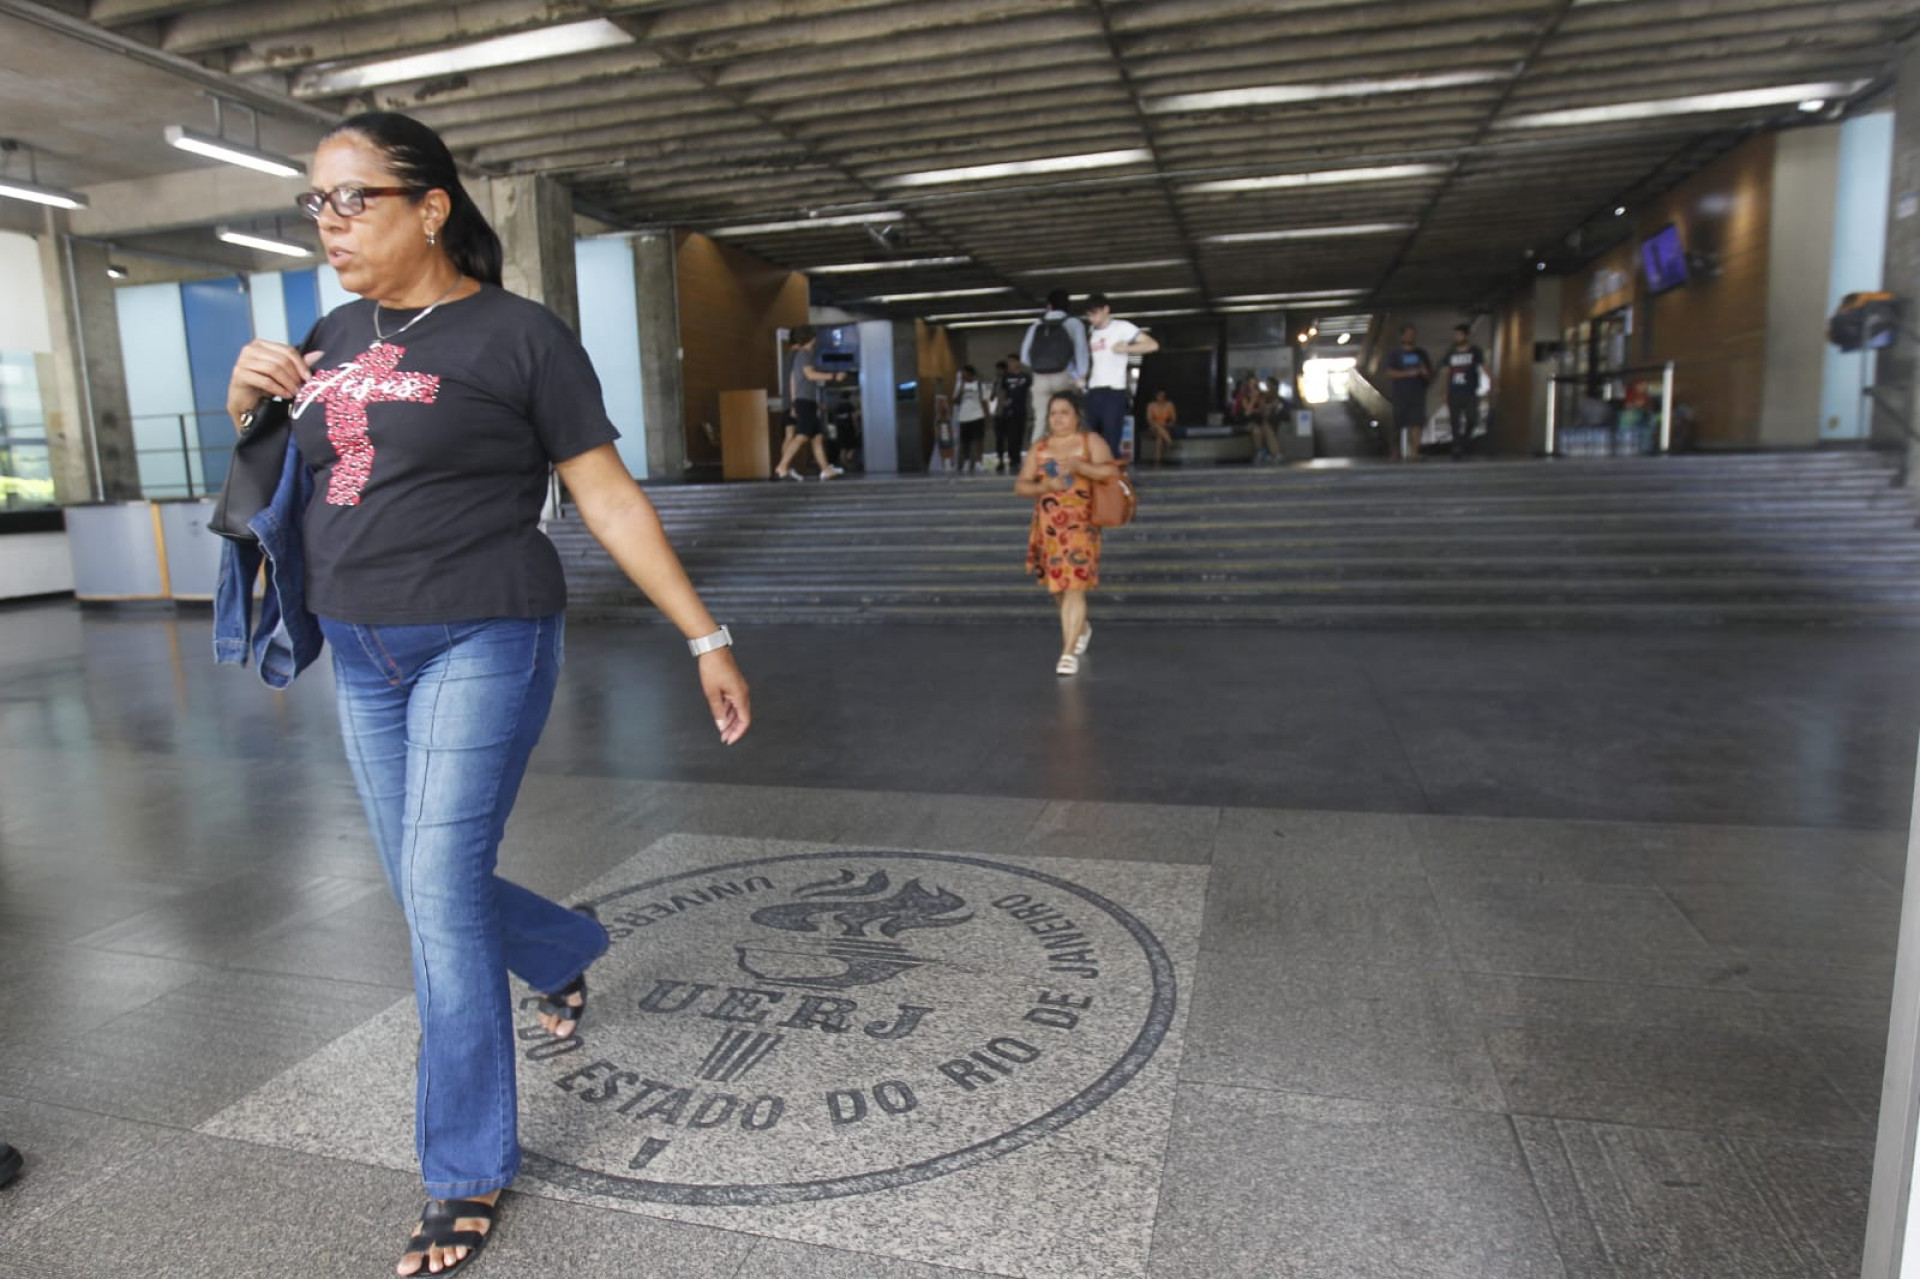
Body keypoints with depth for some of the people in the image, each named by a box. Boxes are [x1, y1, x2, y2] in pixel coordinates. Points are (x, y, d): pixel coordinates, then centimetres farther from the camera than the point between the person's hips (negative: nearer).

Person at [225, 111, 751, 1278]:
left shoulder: (519, 334, -8)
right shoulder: (338, 336, 11)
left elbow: (610, 498, -9)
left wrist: (707, 639, -11)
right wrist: (248, 393, 2)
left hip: (482, 643, -7)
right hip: (363, 655, 7)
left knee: (440, 894, -6)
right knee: (430, 890, 14)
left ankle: (470, 1174, 12)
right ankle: (572, 953, 47)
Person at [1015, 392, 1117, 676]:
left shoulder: (1091, 441, 3)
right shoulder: (1039, 448, 11)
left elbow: (1112, 471, -11)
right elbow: (1020, 485, 8)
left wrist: (1079, 466, -22)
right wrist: (1043, 486, -12)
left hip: (1080, 525, -4)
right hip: (1048, 526, 4)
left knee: (1074, 587, -13)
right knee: (1057, 587, 13)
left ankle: (1069, 652, -10)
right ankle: (1082, 628, 42)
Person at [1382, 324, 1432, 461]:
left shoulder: (1421, 354, 17)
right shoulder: (1394, 353, 5)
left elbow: (1430, 376, 18)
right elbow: (1390, 374, -6)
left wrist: (1426, 373, -7)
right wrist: (1409, 373, -17)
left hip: (1418, 394, 3)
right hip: (1401, 395, -3)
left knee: (1417, 424, -5)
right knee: (1398, 426, -2)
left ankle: (1415, 452, -5)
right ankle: (1395, 452, 11)